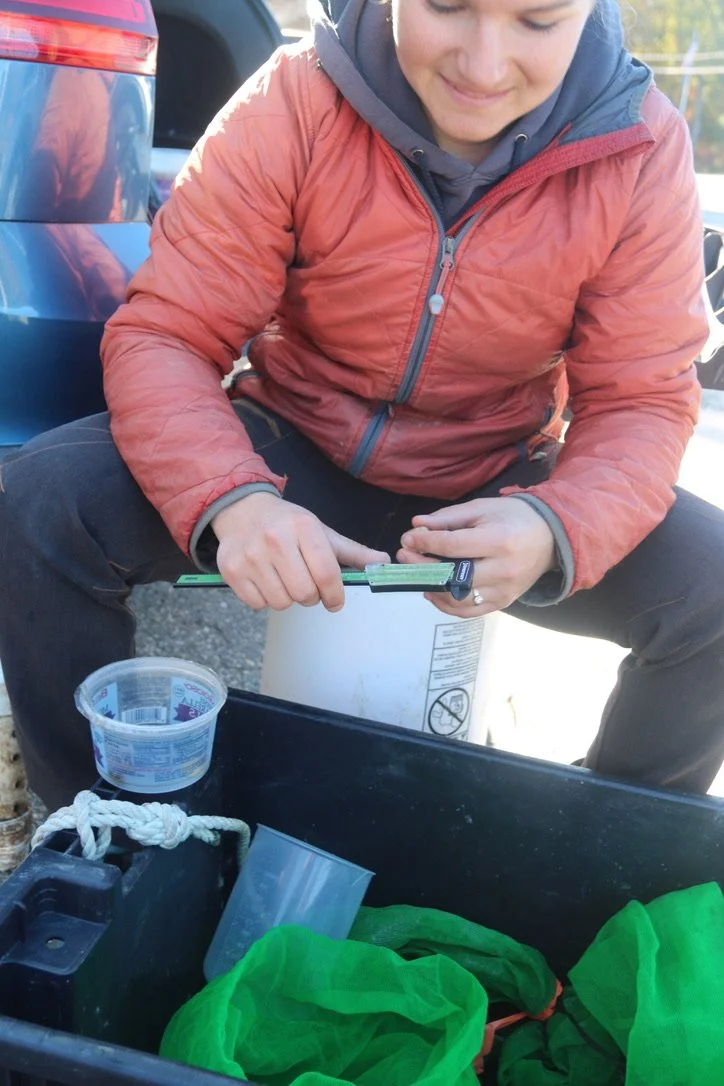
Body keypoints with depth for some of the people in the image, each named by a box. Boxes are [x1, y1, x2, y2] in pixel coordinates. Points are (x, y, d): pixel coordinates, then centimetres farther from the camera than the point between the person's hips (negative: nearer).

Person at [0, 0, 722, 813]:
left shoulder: (642, 152, -13)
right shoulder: (294, 104, -16)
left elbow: (641, 401, -12)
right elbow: (161, 333, -18)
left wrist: (556, 528, -35)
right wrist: (229, 498, -39)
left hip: (492, 488, 1)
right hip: (295, 458, 0)